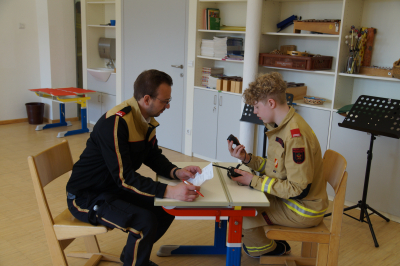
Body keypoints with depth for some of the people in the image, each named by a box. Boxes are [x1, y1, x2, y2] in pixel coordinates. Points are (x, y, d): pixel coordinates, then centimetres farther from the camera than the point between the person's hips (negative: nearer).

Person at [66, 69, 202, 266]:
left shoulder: (146, 120, -1)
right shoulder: (115, 123, -29)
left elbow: (154, 157, 9)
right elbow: (124, 177, -32)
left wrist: (177, 172, -10)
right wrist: (168, 191, -40)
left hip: (116, 189, 9)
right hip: (87, 196, -9)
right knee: (145, 221, -26)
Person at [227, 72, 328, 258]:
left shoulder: (295, 136, -29)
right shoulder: (282, 126, 3)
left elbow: (299, 190, -28)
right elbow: (276, 167, 10)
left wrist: (254, 181, -24)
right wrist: (246, 158, -3)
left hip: (303, 211, -10)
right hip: (286, 197, 10)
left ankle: (266, 250, 14)